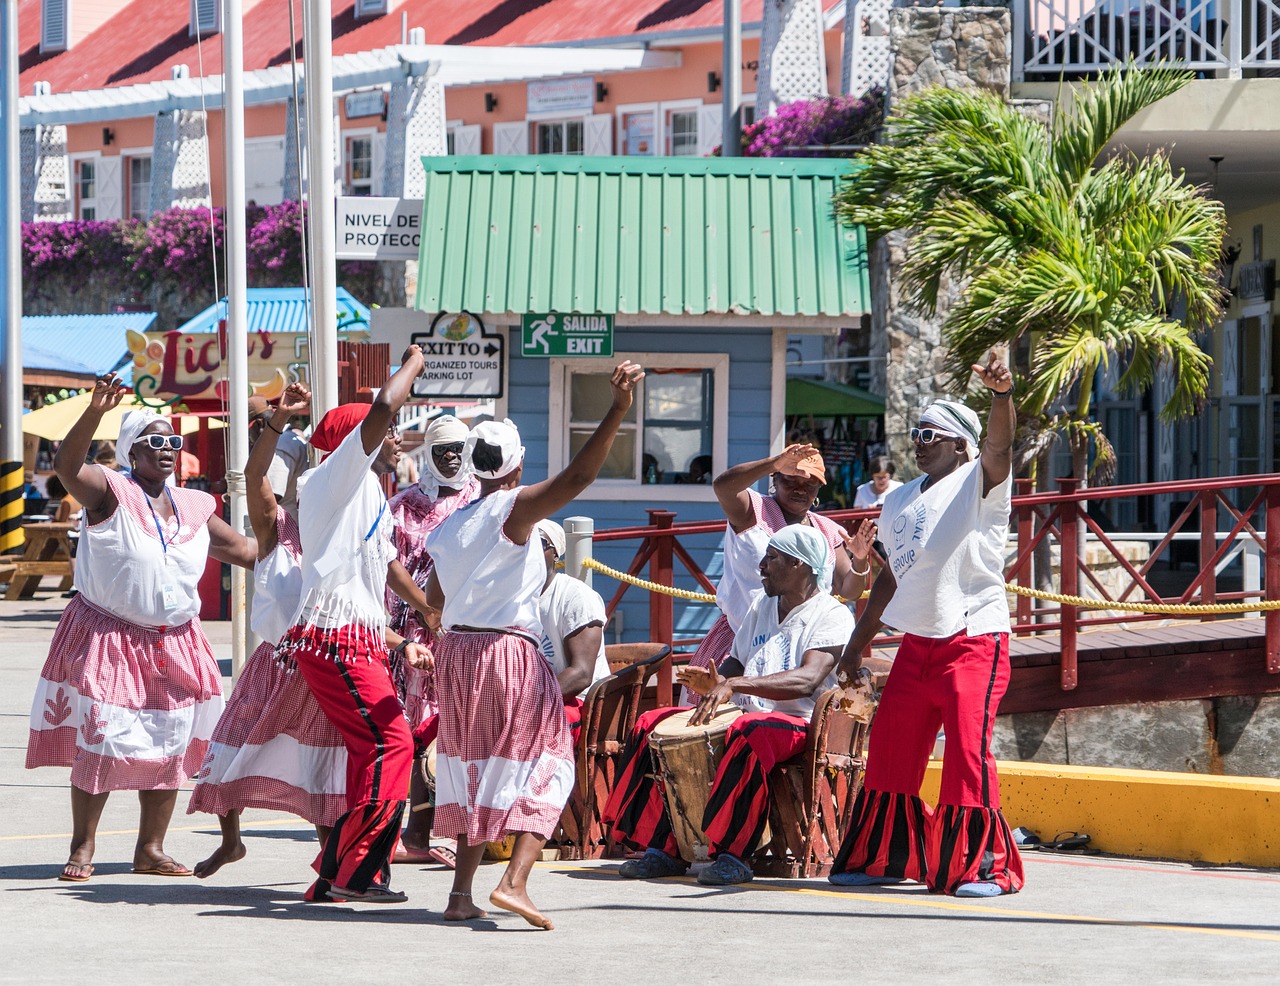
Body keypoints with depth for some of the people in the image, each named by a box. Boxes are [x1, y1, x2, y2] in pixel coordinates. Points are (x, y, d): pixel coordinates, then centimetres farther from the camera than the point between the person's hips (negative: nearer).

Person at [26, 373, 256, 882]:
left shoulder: (194, 508, 10)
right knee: (100, 742, -8)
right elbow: (67, 464, -26)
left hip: (174, 642, 5)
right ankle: (82, 848, 1)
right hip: (107, 640, -5)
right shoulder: (110, 491, -7)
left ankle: (151, 849, 16)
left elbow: (242, 549, 21)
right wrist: (95, 412, -39)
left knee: (170, 746, 6)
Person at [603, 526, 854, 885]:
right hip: (744, 716, 8)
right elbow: (736, 664, 24)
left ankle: (734, 855, -40)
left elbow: (808, 680, -22)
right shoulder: (760, 606, 21)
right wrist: (715, 682, -2)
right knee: (652, 724, -7)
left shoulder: (831, 616, -6)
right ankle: (664, 849, -13)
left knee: (747, 734, -40)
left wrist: (735, 684, -30)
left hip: (799, 723, -8)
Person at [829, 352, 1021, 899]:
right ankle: (884, 857, 22)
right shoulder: (899, 502, 17)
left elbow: (998, 447, -23)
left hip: (974, 642, -7)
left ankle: (984, 863, -7)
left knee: (968, 749, -15)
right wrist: (856, 644, 23)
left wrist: (1001, 394, -43)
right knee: (889, 749, 8)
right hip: (916, 643, 7)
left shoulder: (978, 484, -2)